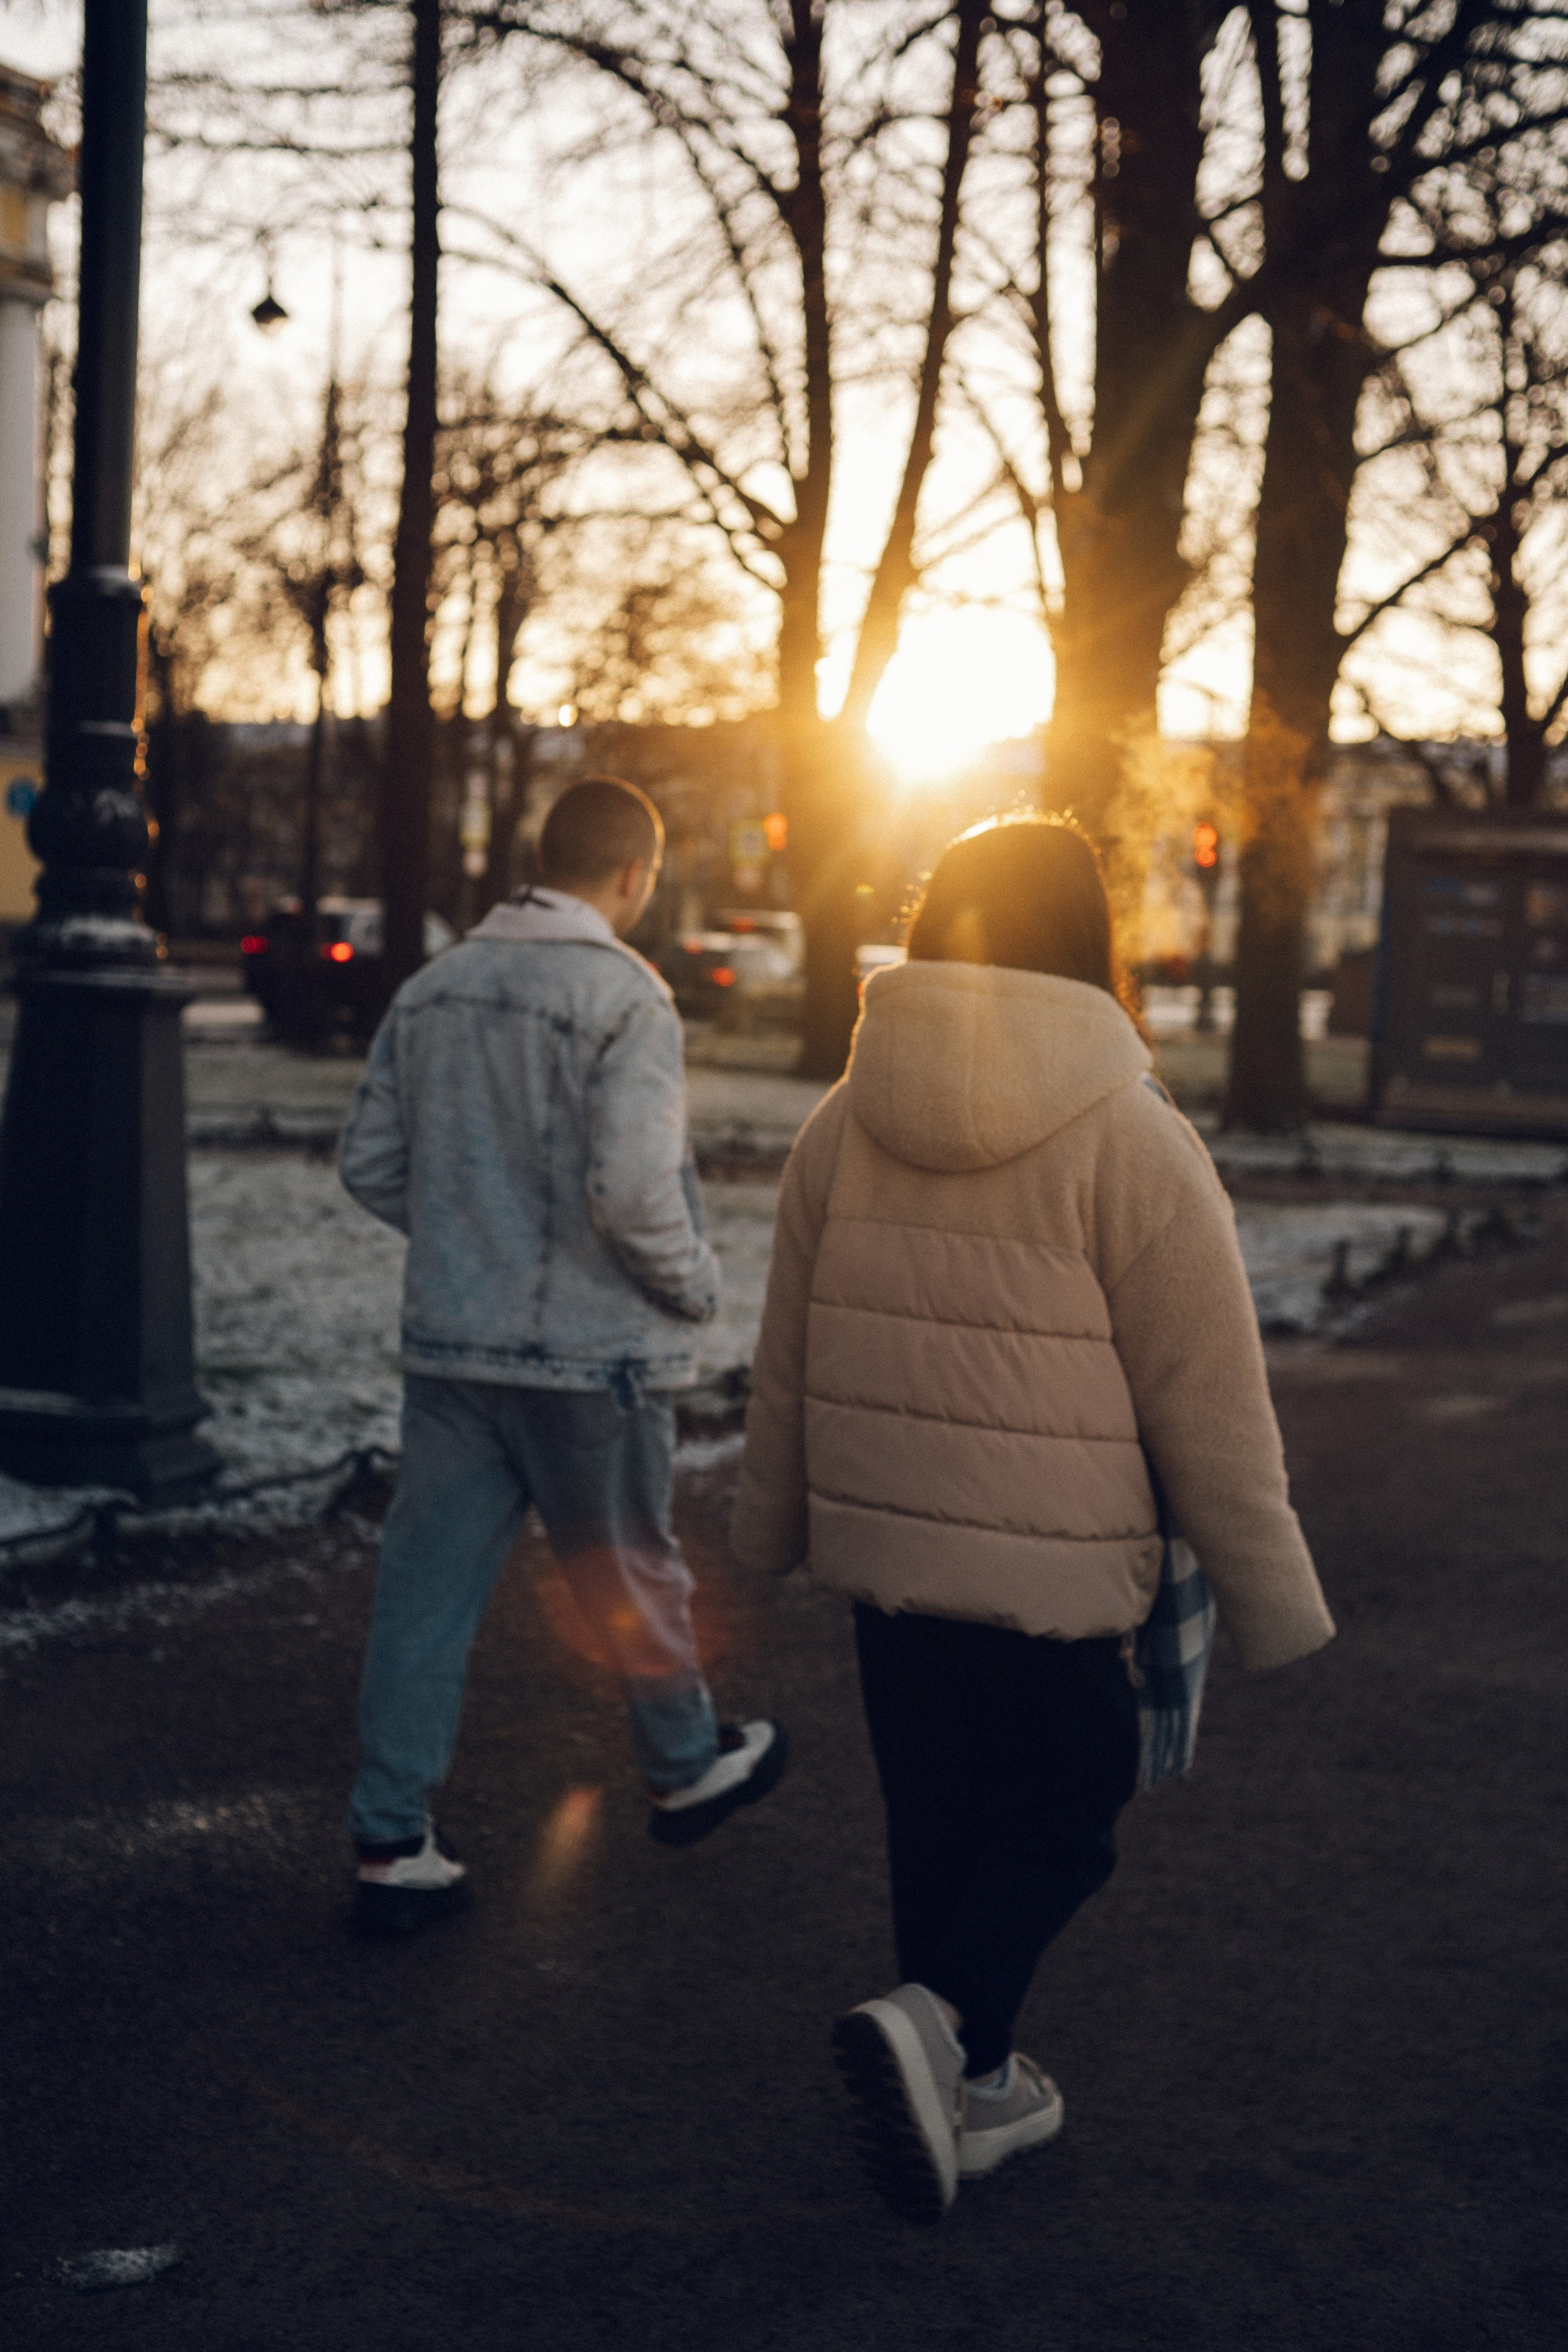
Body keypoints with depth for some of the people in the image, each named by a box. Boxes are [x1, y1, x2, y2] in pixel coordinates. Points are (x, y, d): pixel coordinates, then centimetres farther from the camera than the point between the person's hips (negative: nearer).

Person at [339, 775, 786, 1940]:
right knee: (632, 1577, 15)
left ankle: (393, 1845, 9)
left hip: (451, 1342, 5)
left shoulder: (433, 988, 5)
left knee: (427, 1587, 7)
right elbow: (633, 1186, -24)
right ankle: (689, 1767, 37)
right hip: (590, 1351, -5)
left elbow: (370, 1162, 8)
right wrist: (696, 1282, -7)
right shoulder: (625, 995, -16)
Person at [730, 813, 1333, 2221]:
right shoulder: (1132, 1142, -14)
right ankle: (941, 2022, -8)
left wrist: (774, 1527, 24)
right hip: (1054, 1568, -5)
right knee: (1062, 1813, 12)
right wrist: (1271, 1602, -1)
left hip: (884, 1557, 5)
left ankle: (974, 2083, 30)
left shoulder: (844, 1126, 0)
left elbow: (786, 1359, 10)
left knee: (936, 1819, 19)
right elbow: (1210, 1408, -11)